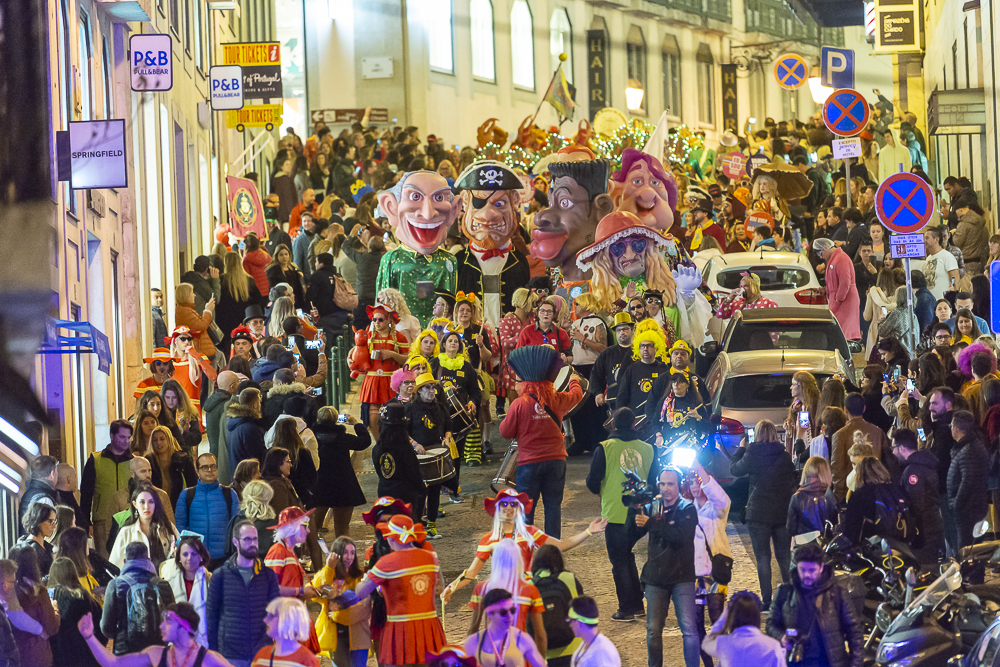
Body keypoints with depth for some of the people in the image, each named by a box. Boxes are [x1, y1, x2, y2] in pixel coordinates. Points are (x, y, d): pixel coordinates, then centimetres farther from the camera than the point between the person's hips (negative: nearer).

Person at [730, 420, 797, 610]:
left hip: (758, 514, -3)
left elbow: (734, 469, 8)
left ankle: (766, 600, -2)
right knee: (784, 557, 11)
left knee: (762, 558, 1)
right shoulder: (785, 457, -1)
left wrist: (741, 449, 21)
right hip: (782, 513, 3)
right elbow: (793, 482, 8)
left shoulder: (752, 456, -9)